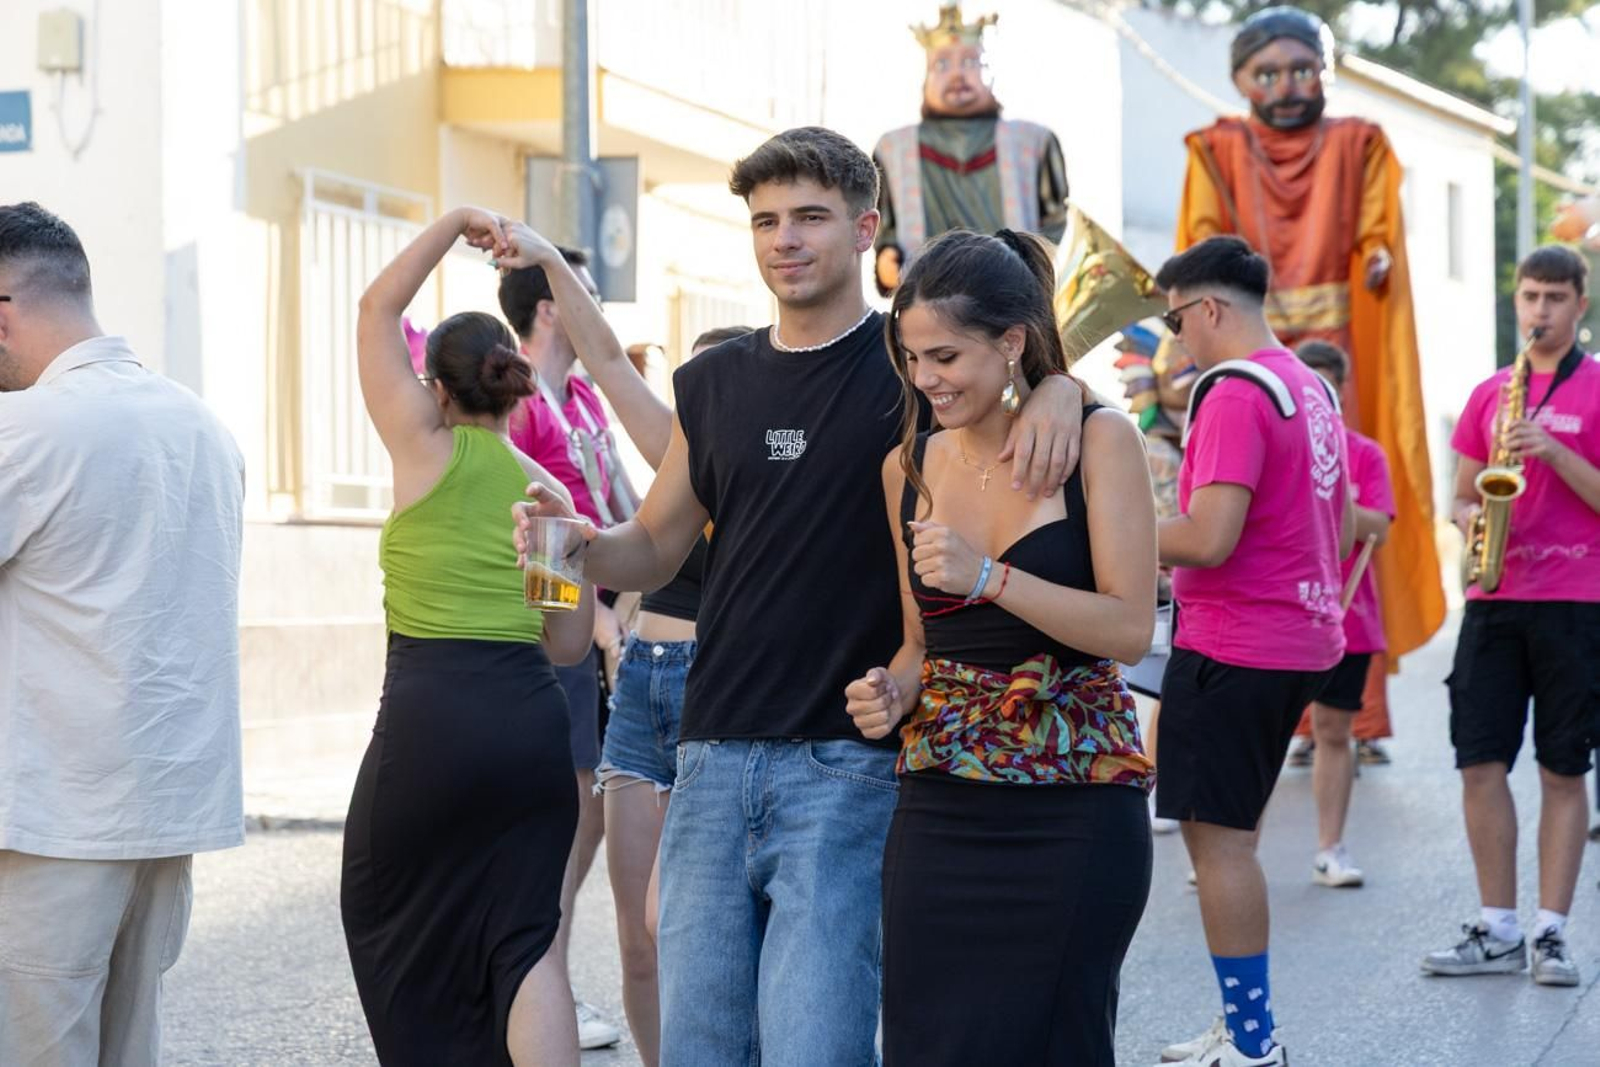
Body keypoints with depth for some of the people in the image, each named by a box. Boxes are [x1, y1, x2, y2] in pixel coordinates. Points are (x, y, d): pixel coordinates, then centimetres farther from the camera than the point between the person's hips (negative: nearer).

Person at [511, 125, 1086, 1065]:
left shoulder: (911, 363, -1)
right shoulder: (712, 385, 13)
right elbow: (655, 549, 18)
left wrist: (1056, 390, -26)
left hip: (847, 766, -5)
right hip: (715, 757, 5)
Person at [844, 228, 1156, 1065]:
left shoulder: (1097, 441, -3)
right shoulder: (908, 468, 9)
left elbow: (1131, 627, -10)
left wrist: (989, 577, -20)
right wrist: (892, 691, -3)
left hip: (1074, 811, -4)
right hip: (940, 805, 4)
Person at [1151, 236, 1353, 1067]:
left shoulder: (1234, 393, -16)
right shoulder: (1312, 388, 13)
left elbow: (1208, 539, -23)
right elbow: (1341, 528, 21)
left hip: (1233, 647, -10)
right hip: (1303, 644, 10)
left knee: (1216, 836, -4)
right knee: (1230, 832, 16)